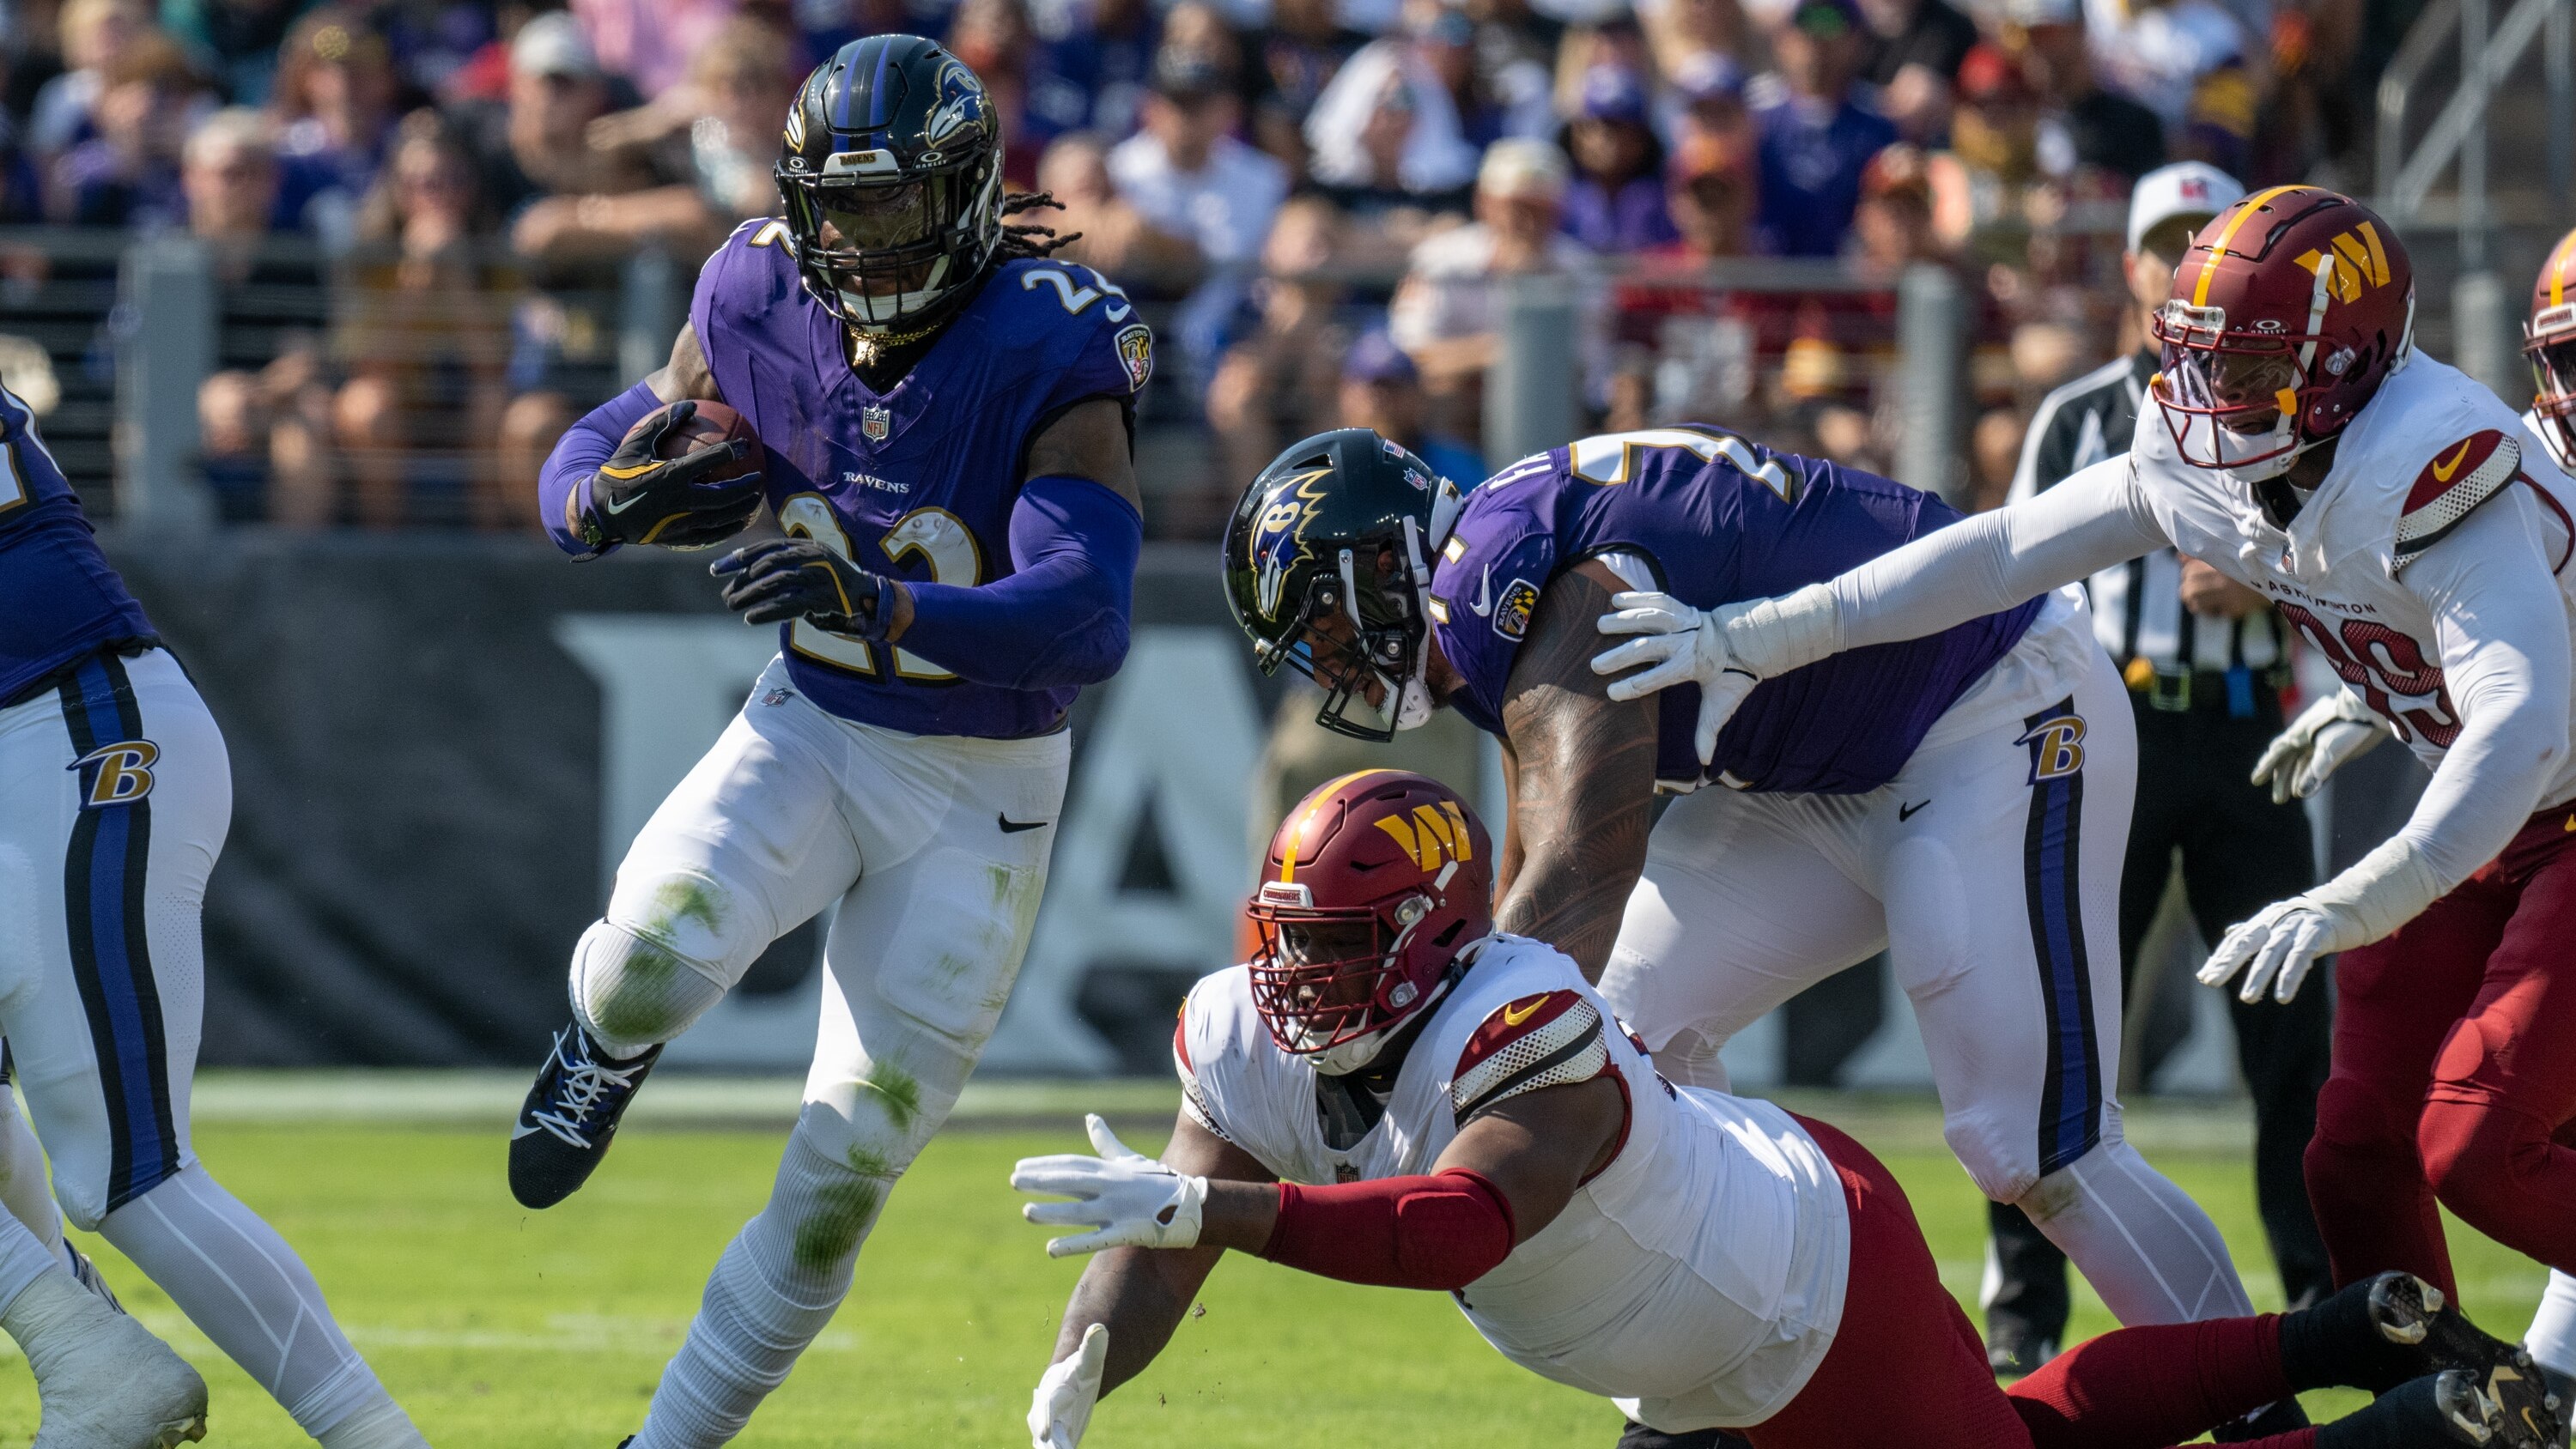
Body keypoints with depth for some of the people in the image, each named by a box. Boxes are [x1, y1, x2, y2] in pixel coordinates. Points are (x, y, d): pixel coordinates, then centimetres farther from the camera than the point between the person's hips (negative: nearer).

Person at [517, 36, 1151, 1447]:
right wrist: (607, 497, -22)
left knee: (845, 1168, -1)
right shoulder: (759, 309, -9)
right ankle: (608, 1034, 8)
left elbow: (1085, 622, -34)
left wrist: (882, 603, -49)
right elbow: (583, 467, 4)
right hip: (812, 728, 2)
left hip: (976, 797, -2)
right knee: (659, 952, -30)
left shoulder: (1050, 360, -23)